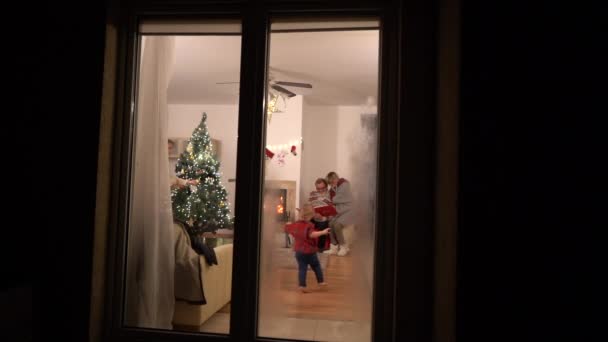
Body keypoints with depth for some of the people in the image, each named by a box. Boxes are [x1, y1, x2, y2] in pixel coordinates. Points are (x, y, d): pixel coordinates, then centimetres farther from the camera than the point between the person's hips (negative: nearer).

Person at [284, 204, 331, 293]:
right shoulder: (309, 226, -20)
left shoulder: (295, 225, 1)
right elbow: (312, 234, -40)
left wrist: (288, 224, 41)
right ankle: (321, 281, 26)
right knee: (316, 267, 16)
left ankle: (302, 285, 0)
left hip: (299, 252, 5)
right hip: (310, 252, -4)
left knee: (302, 269, 6)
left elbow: (287, 228, 18)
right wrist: (323, 232, -46)